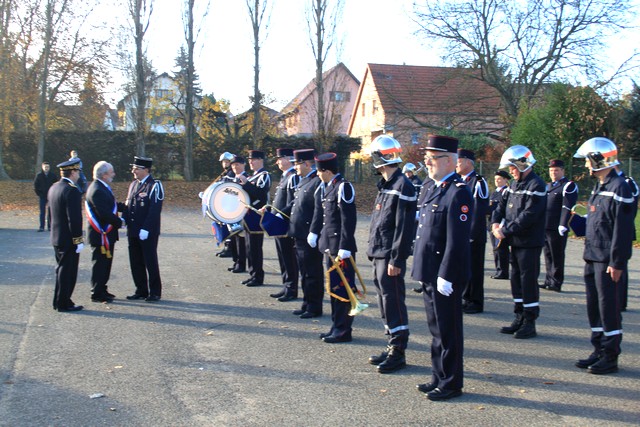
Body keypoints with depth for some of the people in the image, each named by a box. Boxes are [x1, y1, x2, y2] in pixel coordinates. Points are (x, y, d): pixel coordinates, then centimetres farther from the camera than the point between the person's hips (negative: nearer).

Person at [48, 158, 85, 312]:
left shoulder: (53, 188, 9)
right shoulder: (72, 191, -20)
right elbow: (74, 218, -23)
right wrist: (78, 240, -18)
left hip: (56, 237, 9)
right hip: (69, 239, -9)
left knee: (61, 269, 18)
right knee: (67, 271, 1)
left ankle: (58, 301, 27)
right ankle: (64, 303, 8)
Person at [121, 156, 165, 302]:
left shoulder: (154, 186, -10)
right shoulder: (134, 184, 14)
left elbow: (155, 210, -17)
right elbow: (128, 206, 17)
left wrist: (145, 229, -21)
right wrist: (116, 205, -1)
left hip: (148, 233, -7)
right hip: (133, 232, 7)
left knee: (150, 262, 1)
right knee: (136, 262, 12)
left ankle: (155, 292, 11)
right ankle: (141, 291, 22)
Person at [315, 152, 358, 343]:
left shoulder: (343, 187, -15)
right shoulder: (326, 187, 13)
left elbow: (349, 220, -19)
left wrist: (344, 248, -20)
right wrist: (321, 238, 13)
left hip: (340, 246, -9)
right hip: (329, 245, 9)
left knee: (343, 288, -1)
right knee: (334, 287, 15)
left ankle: (343, 330, 8)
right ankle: (337, 326, 25)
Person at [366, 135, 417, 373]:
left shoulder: (402, 186, -15)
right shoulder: (386, 185, 15)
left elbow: (404, 227, -19)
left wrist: (396, 259, -20)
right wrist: (374, 251, 16)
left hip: (390, 257, -10)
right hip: (379, 255, 10)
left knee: (393, 302, -2)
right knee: (385, 301, 15)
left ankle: (398, 353, 8)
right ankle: (392, 347, 25)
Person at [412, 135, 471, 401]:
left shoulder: (459, 193, -17)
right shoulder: (430, 189, 12)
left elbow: (457, 241, -21)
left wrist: (445, 277, -21)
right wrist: (420, 268, 16)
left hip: (446, 276, -9)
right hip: (429, 273, 9)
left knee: (448, 330, 3)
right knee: (436, 328, 17)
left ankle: (451, 383, 16)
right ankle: (439, 377, 30)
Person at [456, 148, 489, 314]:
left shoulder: (479, 182, -11)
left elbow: (480, 210, -15)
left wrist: (472, 234, -17)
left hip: (473, 235, -7)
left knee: (474, 268, 0)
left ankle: (476, 302, 9)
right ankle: (466, 298, 22)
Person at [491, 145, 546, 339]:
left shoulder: (536, 185, -14)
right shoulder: (515, 184, 14)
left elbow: (528, 216, -22)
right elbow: (502, 205, 15)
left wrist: (505, 230, -20)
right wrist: (495, 223, -4)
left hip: (530, 243, -9)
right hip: (515, 241, 9)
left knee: (528, 280, -2)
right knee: (516, 278, 13)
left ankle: (530, 323, 6)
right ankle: (519, 318, 23)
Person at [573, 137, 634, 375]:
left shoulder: (619, 188, -15)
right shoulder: (599, 187, 15)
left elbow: (623, 229, -19)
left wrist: (617, 262, -20)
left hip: (607, 260, -9)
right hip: (593, 257, 9)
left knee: (608, 307, -2)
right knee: (594, 306, 13)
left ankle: (610, 357, 7)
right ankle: (599, 351, 24)